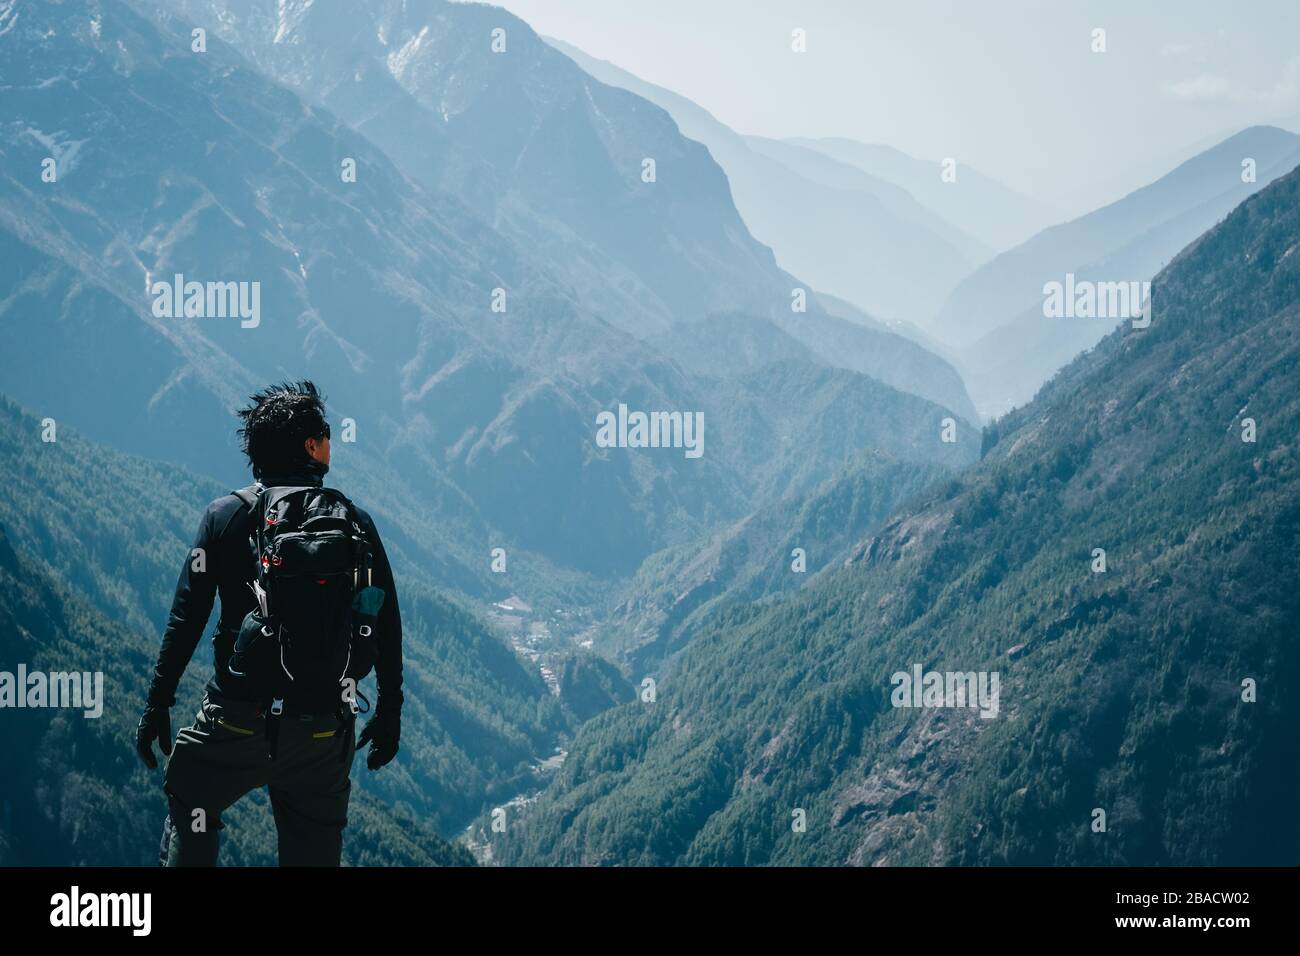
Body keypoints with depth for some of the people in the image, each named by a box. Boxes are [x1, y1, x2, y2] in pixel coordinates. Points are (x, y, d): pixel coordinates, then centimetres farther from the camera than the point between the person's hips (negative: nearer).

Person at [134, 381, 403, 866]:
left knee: (190, 806, 23)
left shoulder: (226, 516, -2)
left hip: (238, 717, -1)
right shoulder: (356, 523, 1)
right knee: (314, 850, 12)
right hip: (325, 730, 1)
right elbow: (386, 624, 2)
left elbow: (186, 616, -5)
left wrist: (157, 704, 2)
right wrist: (389, 710, 13)